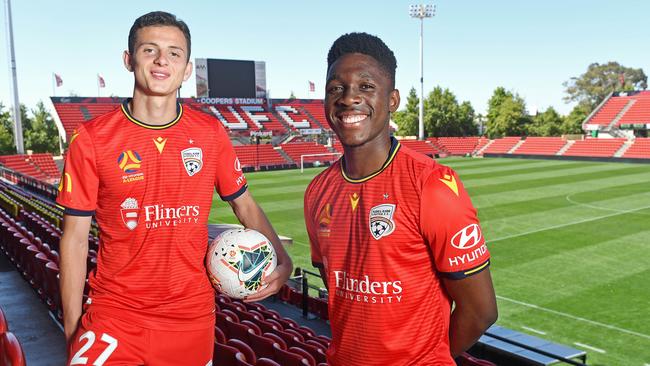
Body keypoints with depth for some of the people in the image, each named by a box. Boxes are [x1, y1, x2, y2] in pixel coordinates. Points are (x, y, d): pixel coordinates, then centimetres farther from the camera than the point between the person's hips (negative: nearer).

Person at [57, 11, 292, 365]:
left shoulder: (211, 134, -3)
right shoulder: (92, 138, -8)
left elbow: (244, 204, 7)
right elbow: (75, 238, -3)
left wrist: (281, 259, -9)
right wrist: (72, 333, -3)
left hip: (192, 316, 2)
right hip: (115, 314, -1)